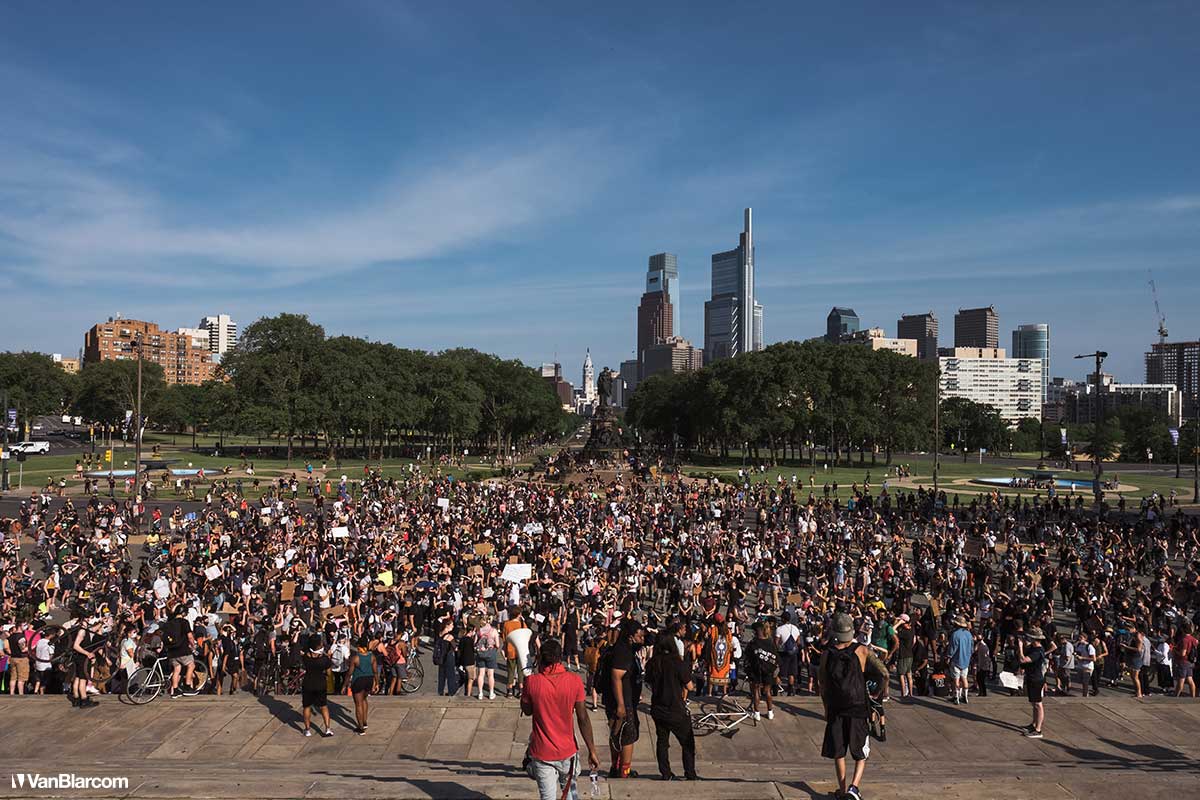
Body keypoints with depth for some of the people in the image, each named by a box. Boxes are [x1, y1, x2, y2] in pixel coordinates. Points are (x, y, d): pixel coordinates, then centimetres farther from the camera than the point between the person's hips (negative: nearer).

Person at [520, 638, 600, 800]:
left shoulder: (532, 681, -14)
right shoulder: (574, 680, -12)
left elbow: (527, 711, 3)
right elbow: (583, 718, -9)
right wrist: (592, 751, -1)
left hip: (541, 754, -1)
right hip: (567, 751, 1)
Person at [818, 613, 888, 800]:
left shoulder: (826, 654, -1)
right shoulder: (862, 651, -7)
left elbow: (822, 684, 6)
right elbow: (884, 674, -10)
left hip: (835, 710, 2)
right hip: (858, 709, -2)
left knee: (838, 752, 14)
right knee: (861, 754, 11)